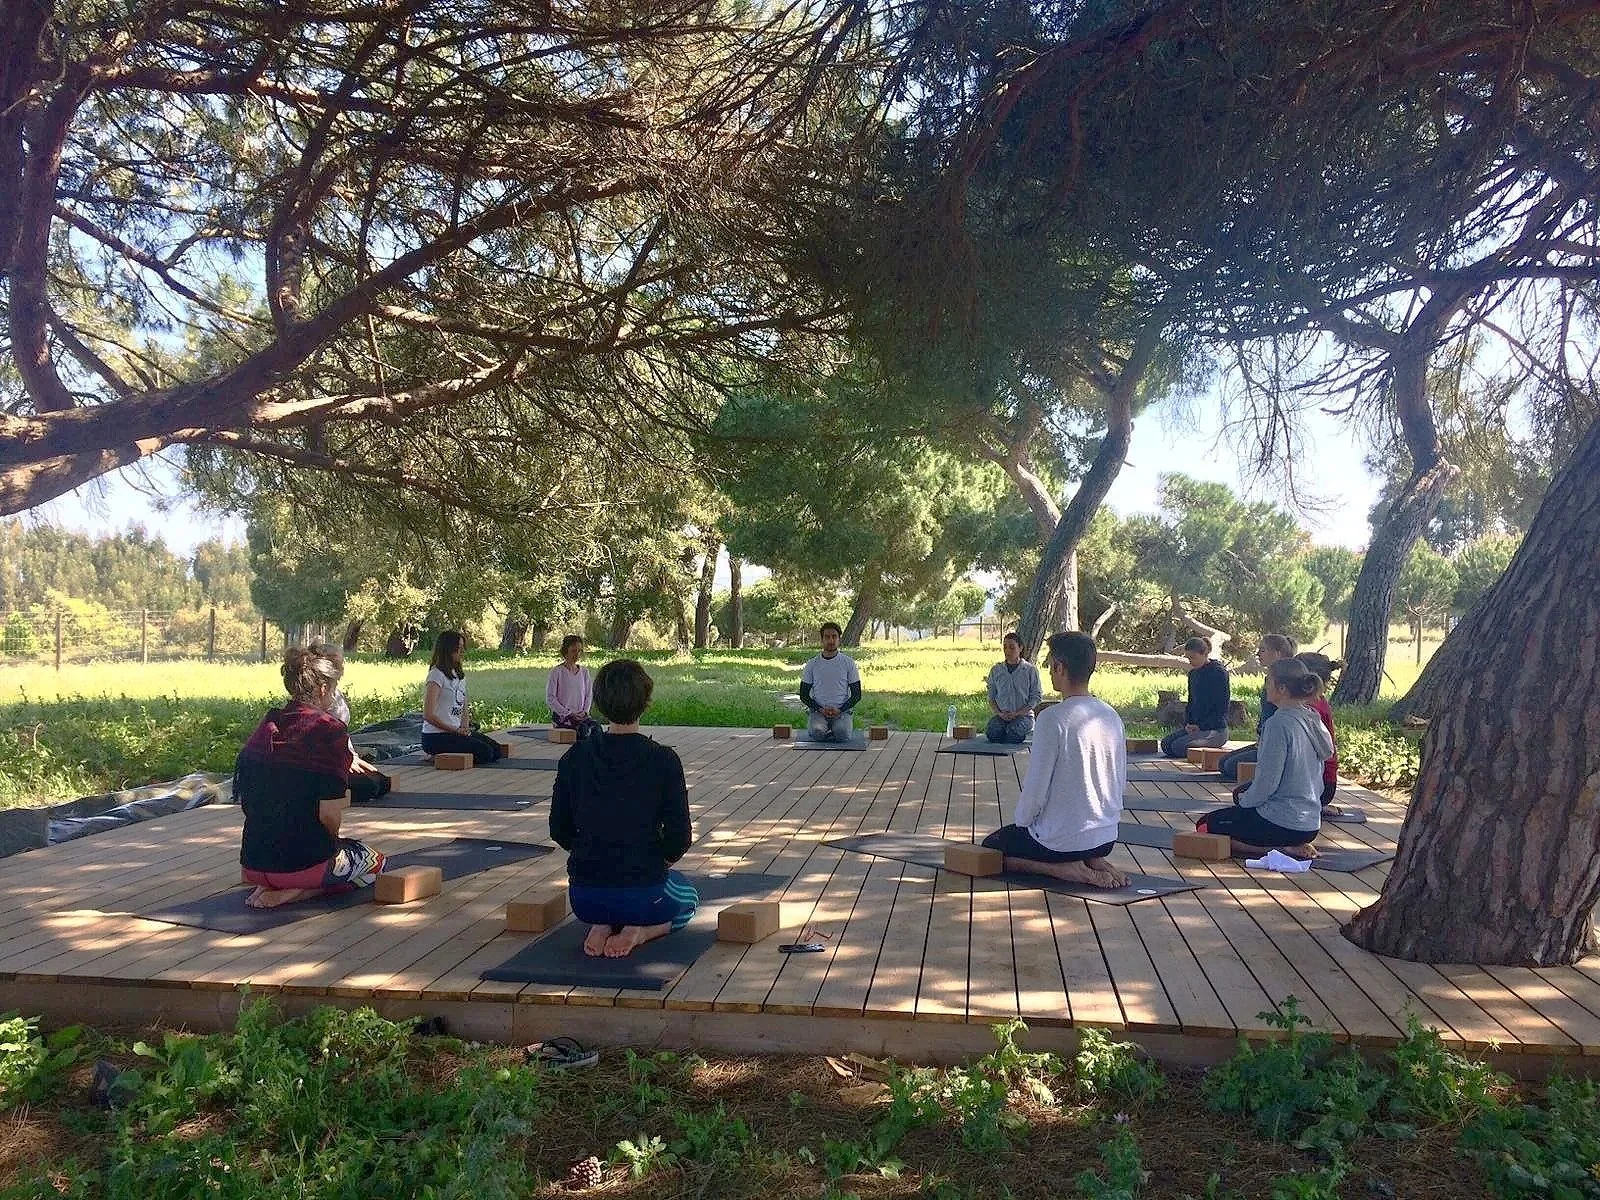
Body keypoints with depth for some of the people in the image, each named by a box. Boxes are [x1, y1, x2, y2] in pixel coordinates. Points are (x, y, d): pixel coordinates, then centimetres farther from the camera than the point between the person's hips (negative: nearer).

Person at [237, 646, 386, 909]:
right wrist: (332, 844, 3)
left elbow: (242, 797, 11)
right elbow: (328, 814, -19)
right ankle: (299, 892, -3)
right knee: (374, 863, 22)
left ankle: (270, 888, 5)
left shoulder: (266, 726, 5)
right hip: (303, 861, -6)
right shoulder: (330, 731, -14)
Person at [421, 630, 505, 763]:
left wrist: (465, 727, -1)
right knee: (484, 752, -20)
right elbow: (428, 715, -19)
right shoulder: (437, 675, -13)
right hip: (436, 737, -8)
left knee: (495, 750, -5)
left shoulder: (460, 675, 15)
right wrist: (456, 730, -16)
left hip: (457, 732, 8)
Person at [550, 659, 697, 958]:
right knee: (688, 899, 32)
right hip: (643, 895, -3)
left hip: (583, 898, 4)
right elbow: (680, 838, -12)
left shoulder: (575, 757, -3)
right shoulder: (663, 760, -13)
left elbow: (559, 830, 3)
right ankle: (639, 931, 1)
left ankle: (601, 926, 6)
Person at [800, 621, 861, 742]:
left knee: (842, 733, -32)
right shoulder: (812, 665, 6)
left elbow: (857, 695, 4)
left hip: (842, 711, 0)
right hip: (818, 711, 0)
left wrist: (840, 710, -12)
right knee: (817, 732, -33)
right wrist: (820, 709, -10)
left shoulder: (849, 663, 4)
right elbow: (804, 695, 7)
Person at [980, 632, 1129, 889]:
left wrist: (1021, 823, 0)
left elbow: (1035, 788, -18)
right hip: (1107, 838, 7)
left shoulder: (1053, 718, -21)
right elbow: (1121, 782, 10)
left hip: (1060, 840, -7)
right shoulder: (1111, 716, 1)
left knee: (990, 847, 17)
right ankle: (1093, 862, 8)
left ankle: (1065, 868, -3)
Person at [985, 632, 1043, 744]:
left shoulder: (1030, 670, 3)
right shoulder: (996, 670, 12)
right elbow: (991, 697, 14)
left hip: (1024, 715, -2)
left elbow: (1036, 697, 1)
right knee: (992, 733, -31)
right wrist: (1000, 713, -6)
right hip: (1001, 715, 2)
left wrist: (1017, 713, -11)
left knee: (1013, 732, -35)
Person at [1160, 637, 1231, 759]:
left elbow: (1222, 709, -11)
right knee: (1166, 743, -12)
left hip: (1216, 729, -8)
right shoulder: (1193, 673, 13)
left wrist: (1201, 726, -16)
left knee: (1179, 746, -25)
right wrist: (1187, 723, 1)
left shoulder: (1219, 672, -10)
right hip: (1195, 726, 8)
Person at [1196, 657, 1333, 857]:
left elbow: (1267, 783, -22)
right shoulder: (1312, 719, 6)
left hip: (1283, 824, -9)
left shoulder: (1279, 723, -21)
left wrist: (1244, 801, -1)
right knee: (1241, 791, 32)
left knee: (1205, 826, 5)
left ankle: (1281, 849, -7)